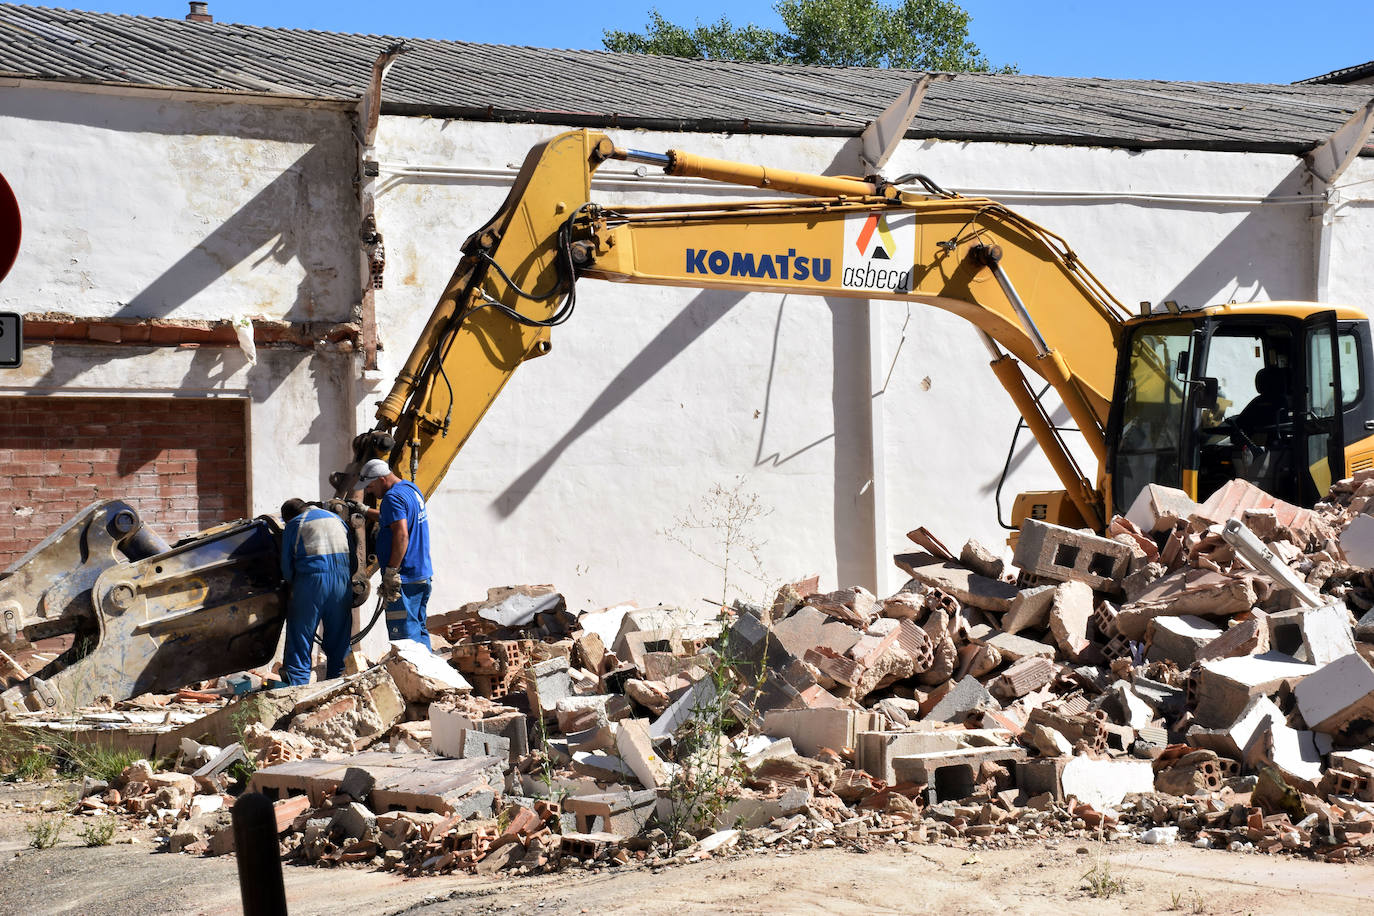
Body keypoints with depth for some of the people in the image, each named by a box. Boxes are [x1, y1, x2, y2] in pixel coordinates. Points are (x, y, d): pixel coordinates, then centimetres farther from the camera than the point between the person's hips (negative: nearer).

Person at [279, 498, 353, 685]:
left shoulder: (293, 526, 9)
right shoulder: (336, 518, 21)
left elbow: (286, 566, 7)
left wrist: (293, 585, 21)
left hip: (311, 580, -4)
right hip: (342, 578, 4)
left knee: (299, 641, 0)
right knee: (338, 640, 12)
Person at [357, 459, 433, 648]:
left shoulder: (393, 497, -15)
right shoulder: (411, 488, 15)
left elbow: (401, 535, -25)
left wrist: (391, 573, -26)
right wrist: (364, 511, 32)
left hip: (405, 581, -10)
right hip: (423, 575, 10)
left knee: (404, 634, -8)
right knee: (420, 631, 15)